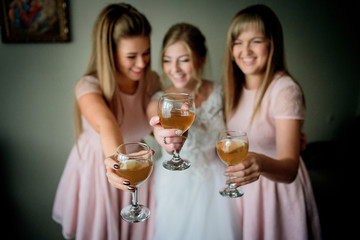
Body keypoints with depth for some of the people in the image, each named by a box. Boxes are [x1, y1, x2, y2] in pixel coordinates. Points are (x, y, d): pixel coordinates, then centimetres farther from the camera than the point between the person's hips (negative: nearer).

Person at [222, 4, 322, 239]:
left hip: (277, 191, -5)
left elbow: (289, 169, -32)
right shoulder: (235, 86, -3)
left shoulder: (285, 90, -23)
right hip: (241, 188, 6)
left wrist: (261, 163, -50)